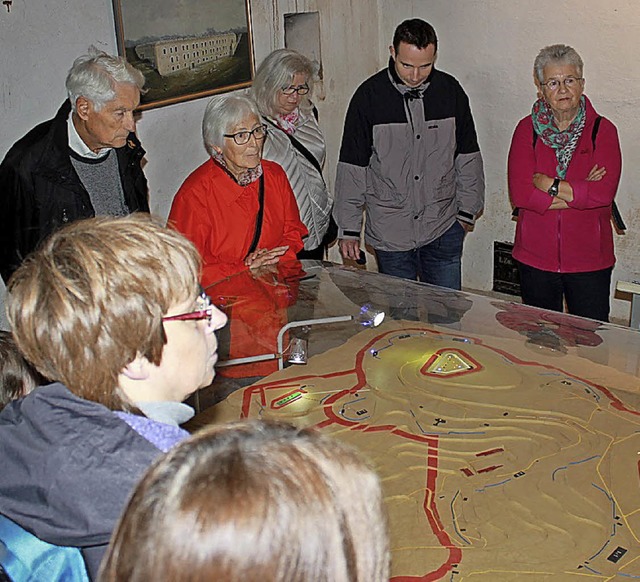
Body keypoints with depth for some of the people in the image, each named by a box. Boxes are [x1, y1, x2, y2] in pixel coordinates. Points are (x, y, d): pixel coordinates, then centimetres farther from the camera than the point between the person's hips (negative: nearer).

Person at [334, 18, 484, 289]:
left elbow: (468, 157, 10)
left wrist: (467, 211, 11)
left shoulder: (450, 91, 0)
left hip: (443, 229, 2)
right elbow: (352, 167, -3)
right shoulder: (369, 95, -7)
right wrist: (349, 228, -3)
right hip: (389, 233, -2)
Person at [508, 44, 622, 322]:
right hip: (535, 258, 1)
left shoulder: (602, 130, -1)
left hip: (589, 260, -1)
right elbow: (519, 193, -13)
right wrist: (580, 193, -13)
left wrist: (550, 185, -14)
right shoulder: (527, 129, 0)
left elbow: (604, 192, -15)